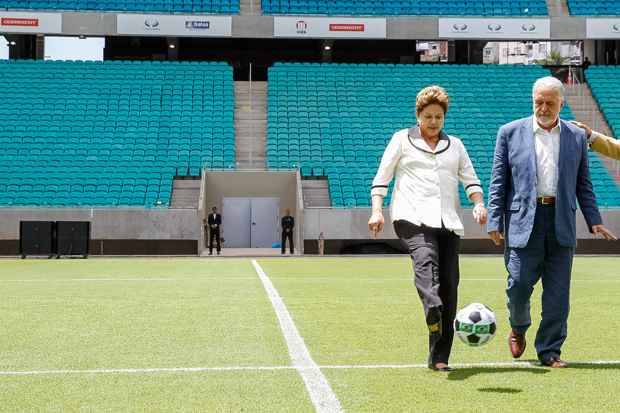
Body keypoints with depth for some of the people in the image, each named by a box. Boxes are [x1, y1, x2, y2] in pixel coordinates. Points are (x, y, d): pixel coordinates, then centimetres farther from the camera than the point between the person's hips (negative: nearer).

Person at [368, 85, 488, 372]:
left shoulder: (455, 145, 26)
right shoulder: (402, 139, 16)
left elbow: (470, 179, 19)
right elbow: (381, 178, 11)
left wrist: (479, 204, -1)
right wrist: (377, 210, -4)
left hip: (447, 222, 4)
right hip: (412, 218, -3)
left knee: (449, 284, -4)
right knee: (425, 259, -33)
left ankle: (439, 357, 0)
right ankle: (433, 312, -58)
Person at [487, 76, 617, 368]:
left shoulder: (577, 137, 12)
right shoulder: (510, 133, 6)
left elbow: (583, 184, 15)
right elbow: (498, 182, 4)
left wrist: (594, 221, 5)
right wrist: (495, 222, -3)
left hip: (561, 223, 2)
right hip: (524, 221, -2)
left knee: (558, 292, 2)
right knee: (519, 283, -5)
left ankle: (549, 351, 13)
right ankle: (518, 328, 26)